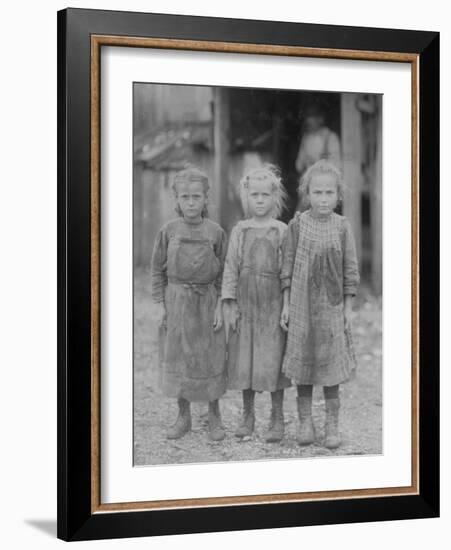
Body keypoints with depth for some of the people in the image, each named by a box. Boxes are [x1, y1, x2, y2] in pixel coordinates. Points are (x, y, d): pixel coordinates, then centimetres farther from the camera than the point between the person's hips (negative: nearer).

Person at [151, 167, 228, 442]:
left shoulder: (216, 232, -4)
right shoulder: (169, 231, -2)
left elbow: (223, 272, 0)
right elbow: (158, 269, 4)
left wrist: (220, 306, -5)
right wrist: (160, 304, -1)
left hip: (206, 301, -1)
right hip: (176, 302, 1)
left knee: (210, 358, 5)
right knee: (177, 359, 7)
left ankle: (214, 417, 20)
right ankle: (183, 416, 21)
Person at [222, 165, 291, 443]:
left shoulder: (282, 232, 0)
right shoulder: (240, 231, 4)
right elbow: (231, 267, 4)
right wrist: (229, 305, -1)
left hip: (273, 305, -2)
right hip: (245, 303, 2)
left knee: (273, 361, -1)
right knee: (244, 360, 6)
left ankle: (277, 419, 10)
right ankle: (248, 415, 19)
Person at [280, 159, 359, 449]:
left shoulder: (342, 226, -2)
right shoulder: (297, 224, -3)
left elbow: (351, 269, 1)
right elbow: (288, 267, 2)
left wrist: (348, 308, 0)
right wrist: (286, 304, 0)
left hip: (332, 306, 0)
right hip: (302, 305, 0)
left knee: (331, 367, 4)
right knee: (302, 362, 7)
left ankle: (332, 425, 14)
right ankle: (305, 422, 19)